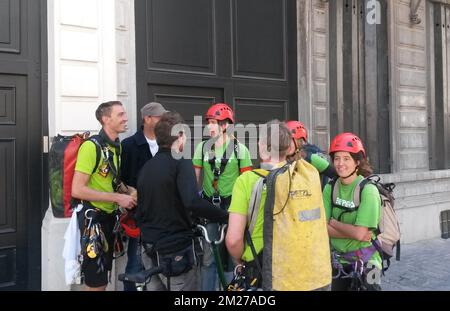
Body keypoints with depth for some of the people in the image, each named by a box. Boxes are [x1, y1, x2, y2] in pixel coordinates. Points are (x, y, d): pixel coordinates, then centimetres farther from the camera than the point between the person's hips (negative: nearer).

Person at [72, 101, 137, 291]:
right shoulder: (91, 146, -19)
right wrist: (117, 198, -21)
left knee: (103, 277, 20)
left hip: (111, 216, 8)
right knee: (96, 282, 1)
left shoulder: (117, 146, 7)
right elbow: (77, 190, -24)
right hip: (93, 217, -8)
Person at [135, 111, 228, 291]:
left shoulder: (147, 166, 7)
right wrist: (226, 216, -19)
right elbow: (193, 202, -30)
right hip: (176, 250, -7)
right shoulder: (181, 163, -15)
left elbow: (140, 210, 12)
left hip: (150, 249, 8)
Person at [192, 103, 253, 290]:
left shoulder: (240, 149, -3)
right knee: (208, 256, 8)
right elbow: (195, 179, 8)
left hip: (232, 206, -2)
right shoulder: (202, 147, 5)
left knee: (231, 255, 7)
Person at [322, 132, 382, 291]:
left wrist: (333, 222, -10)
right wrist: (353, 233, -19)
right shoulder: (330, 188, -4)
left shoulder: (368, 189, -19)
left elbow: (360, 233, -23)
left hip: (364, 263, -4)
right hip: (338, 261, 5)